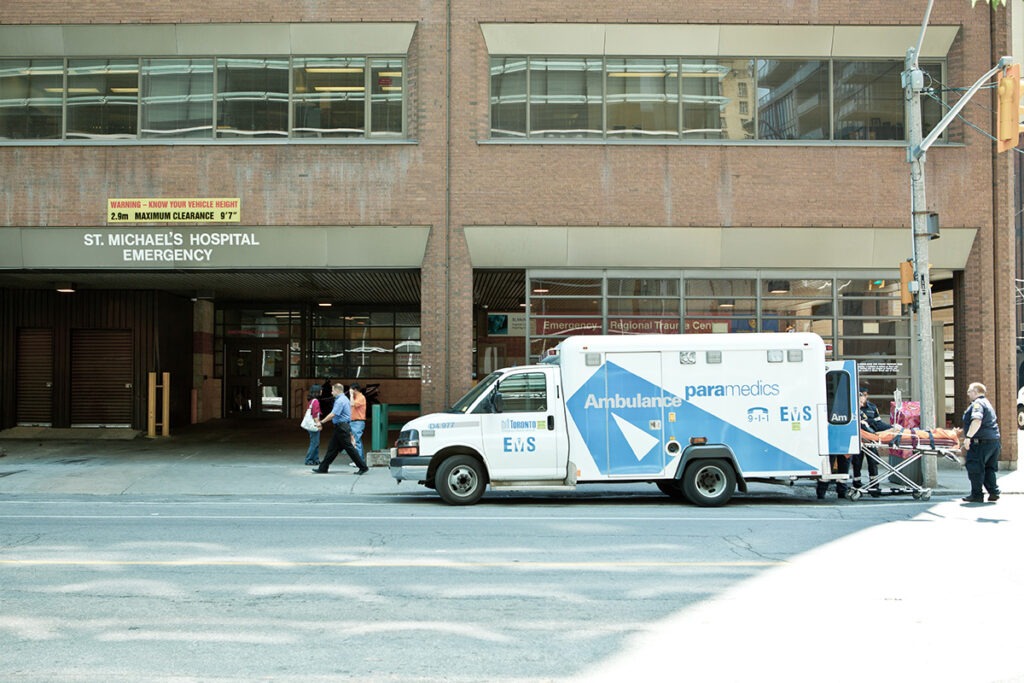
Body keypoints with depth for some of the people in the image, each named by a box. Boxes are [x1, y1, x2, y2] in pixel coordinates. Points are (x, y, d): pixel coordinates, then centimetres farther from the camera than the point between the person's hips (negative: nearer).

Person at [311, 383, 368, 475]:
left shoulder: (340, 401, -17)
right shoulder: (344, 399, 16)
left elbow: (332, 414, -23)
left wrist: (321, 422, -14)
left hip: (342, 428, -10)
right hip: (340, 428, 10)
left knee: (349, 448, -6)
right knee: (332, 448, 12)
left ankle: (363, 467, -3)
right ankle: (323, 468, 16)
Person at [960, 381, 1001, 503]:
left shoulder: (977, 404, -10)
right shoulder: (987, 404, 23)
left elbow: (977, 421, -27)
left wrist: (968, 437, -30)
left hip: (981, 442, -10)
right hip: (994, 440, 10)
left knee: (975, 469, -4)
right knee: (989, 469, 14)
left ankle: (977, 495, -2)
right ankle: (993, 492, 10)